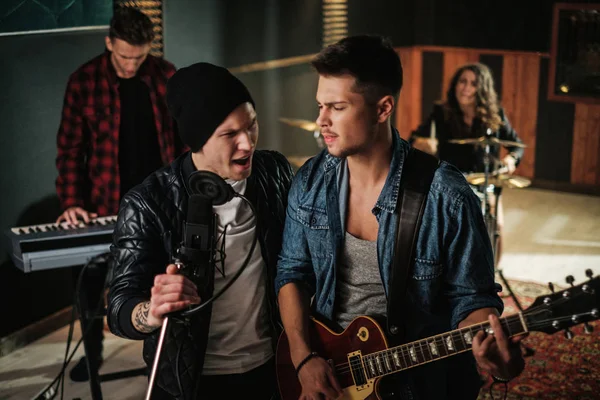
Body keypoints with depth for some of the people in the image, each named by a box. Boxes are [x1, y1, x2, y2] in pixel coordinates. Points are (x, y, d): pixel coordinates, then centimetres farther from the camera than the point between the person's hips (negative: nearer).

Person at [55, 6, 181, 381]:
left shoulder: (166, 75, -2)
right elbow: (71, 147, -7)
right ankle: (92, 351, 29)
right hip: (106, 202, -1)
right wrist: (71, 202, -15)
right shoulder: (84, 80, -9)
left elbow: (183, 134, 5)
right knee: (93, 280, 10)